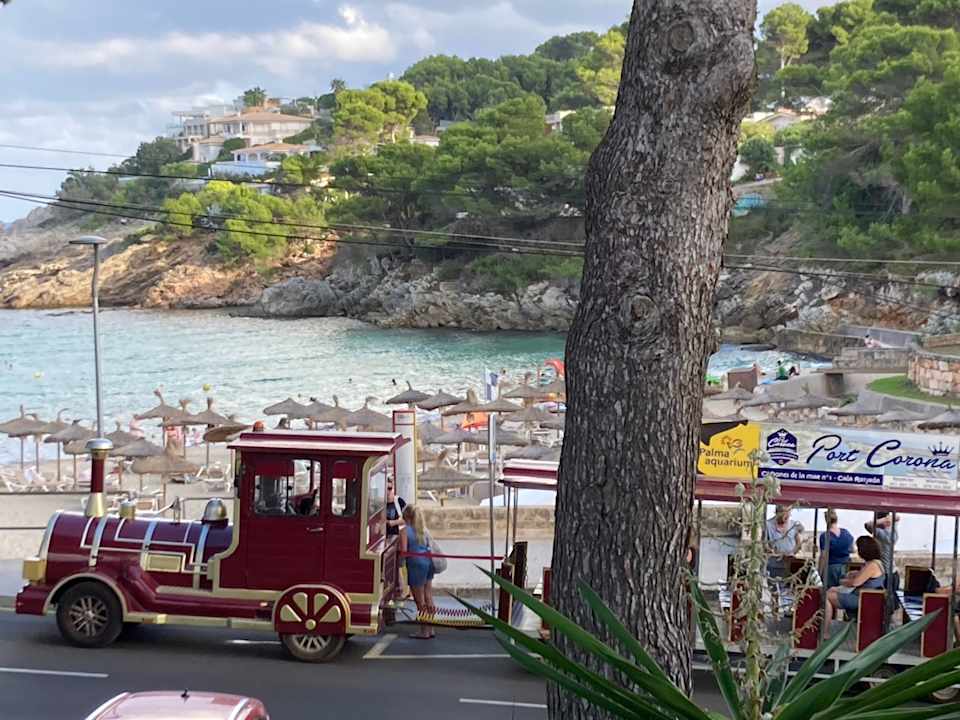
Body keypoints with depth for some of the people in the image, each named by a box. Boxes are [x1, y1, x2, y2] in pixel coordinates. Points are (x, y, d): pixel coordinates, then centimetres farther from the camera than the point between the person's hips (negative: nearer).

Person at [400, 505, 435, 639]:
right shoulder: (423, 529, 13)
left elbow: (404, 551, -14)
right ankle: (430, 629, 18)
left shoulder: (405, 530, -7)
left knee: (420, 600, 1)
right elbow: (429, 546, 14)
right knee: (428, 598, 12)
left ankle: (424, 631, 5)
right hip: (428, 563, 7)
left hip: (416, 564, -7)